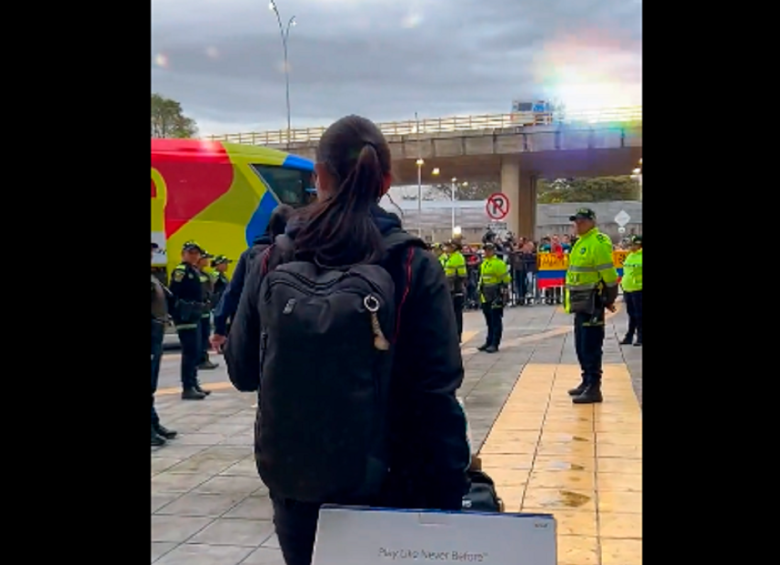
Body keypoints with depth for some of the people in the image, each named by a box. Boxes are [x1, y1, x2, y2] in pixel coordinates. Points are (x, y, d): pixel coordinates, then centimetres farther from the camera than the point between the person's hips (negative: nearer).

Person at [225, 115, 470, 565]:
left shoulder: (274, 261, -7)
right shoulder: (414, 266, -13)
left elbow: (242, 371, 2)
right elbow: (438, 390, -14)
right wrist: (449, 494, -6)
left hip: (296, 490, 2)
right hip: (387, 491, -2)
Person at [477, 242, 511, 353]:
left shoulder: (498, 263, -11)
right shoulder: (484, 263, 15)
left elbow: (506, 279, -12)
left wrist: (503, 292, -12)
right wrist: (481, 290, 21)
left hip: (496, 296, -8)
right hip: (486, 296, 8)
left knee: (496, 321, -4)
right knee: (489, 321, 14)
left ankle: (495, 344, -2)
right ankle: (489, 342, 21)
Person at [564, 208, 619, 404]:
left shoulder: (598, 242, -14)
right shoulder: (581, 242, 17)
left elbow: (609, 274, -15)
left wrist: (609, 300, -9)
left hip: (592, 303, -10)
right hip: (581, 303, 10)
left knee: (591, 347, -8)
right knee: (581, 346, 15)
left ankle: (594, 389, -5)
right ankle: (587, 382, 26)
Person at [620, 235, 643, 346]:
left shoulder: (640, 256, -10)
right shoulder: (629, 256, 15)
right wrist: (623, 282, 20)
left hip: (638, 290, -8)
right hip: (627, 289, 8)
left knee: (638, 315, -2)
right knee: (631, 315, 14)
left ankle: (640, 338, 5)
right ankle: (629, 337, 20)